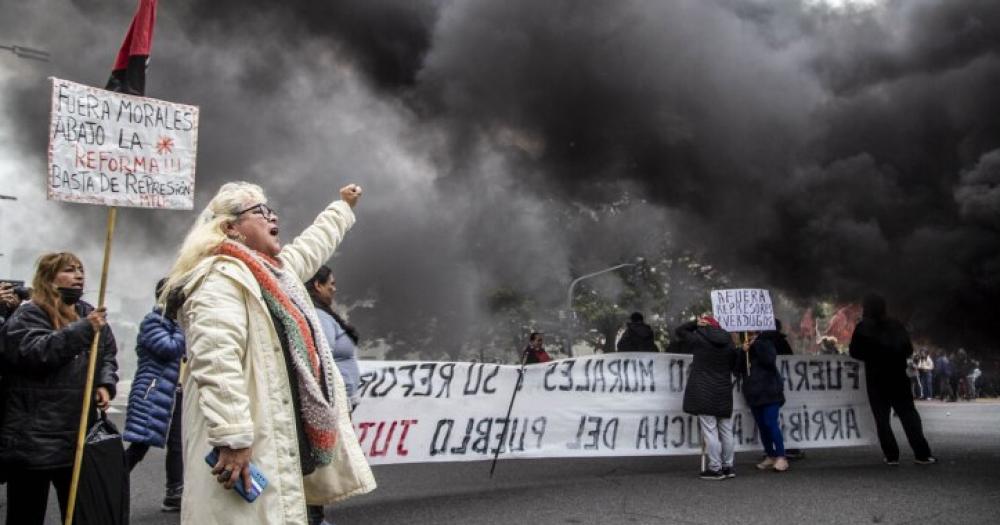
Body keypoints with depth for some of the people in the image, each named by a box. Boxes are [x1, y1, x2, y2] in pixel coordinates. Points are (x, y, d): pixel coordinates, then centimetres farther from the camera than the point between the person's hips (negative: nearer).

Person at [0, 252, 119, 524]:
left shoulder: (89, 313, 12)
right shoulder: (28, 315, -7)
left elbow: (108, 355, 19)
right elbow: (34, 352, -25)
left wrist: (105, 384, 0)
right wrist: (83, 329, -29)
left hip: (79, 435, 6)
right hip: (33, 439, -6)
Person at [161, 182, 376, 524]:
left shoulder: (275, 269, 19)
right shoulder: (221, 278, -15)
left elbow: (312, 245, 41)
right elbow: (215, 362, -26)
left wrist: (343, 207, 54)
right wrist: (233, 438, -32)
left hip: (283, 439, 11)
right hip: (248, 447, -10)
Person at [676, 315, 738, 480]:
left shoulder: (698, 340, -7)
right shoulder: (729, 343, 6)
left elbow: (679, 331, 5)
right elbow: (734, 366, 15)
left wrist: (696, 323, 4)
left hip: (703, 392, -5)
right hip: (724, 392, 5)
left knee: (710, 431, -3)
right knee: (726, 431, 12)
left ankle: (715, 468, -3)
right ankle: (727, 466, 20)